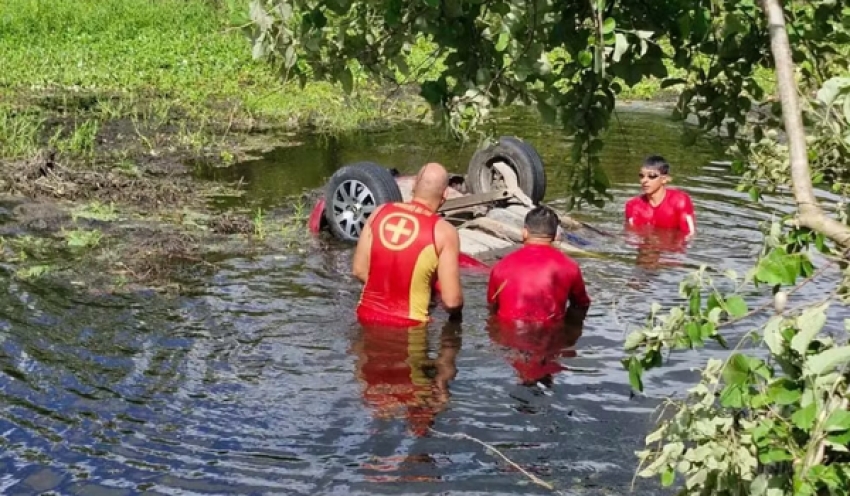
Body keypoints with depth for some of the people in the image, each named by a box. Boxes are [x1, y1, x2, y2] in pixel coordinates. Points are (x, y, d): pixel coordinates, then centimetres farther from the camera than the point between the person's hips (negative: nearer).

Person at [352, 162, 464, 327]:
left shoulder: (380, 212, 1)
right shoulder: (444, 232, -11)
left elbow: (359, 270, 5)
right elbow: (452, 301, -12)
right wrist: (456, 314, 10)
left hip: (367, 316, 5)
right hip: (408, 326, -5)